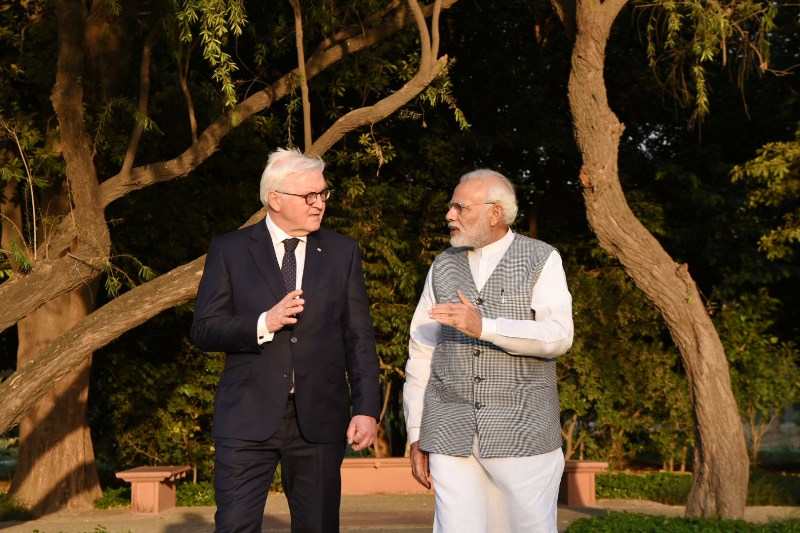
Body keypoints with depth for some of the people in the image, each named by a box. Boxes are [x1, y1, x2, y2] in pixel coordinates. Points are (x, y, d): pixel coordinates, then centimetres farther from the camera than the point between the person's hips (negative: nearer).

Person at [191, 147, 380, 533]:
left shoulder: (342, 252, 9)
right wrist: (263, 323, -16)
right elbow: (204, 331, 0)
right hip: (248, 418, -2)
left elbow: (359, 338, 6)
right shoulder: (229, 250, 5)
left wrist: (366, 409, -3)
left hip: (320, 418, 2)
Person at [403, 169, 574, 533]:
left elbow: (558, 336, -13)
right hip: (451, 434, 3)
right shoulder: (443, 266, 12)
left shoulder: (542, 260, 1)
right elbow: (421, 353, 12)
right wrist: (416, 435, 8)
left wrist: (483, 326, -24)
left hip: (523, 433, -3)